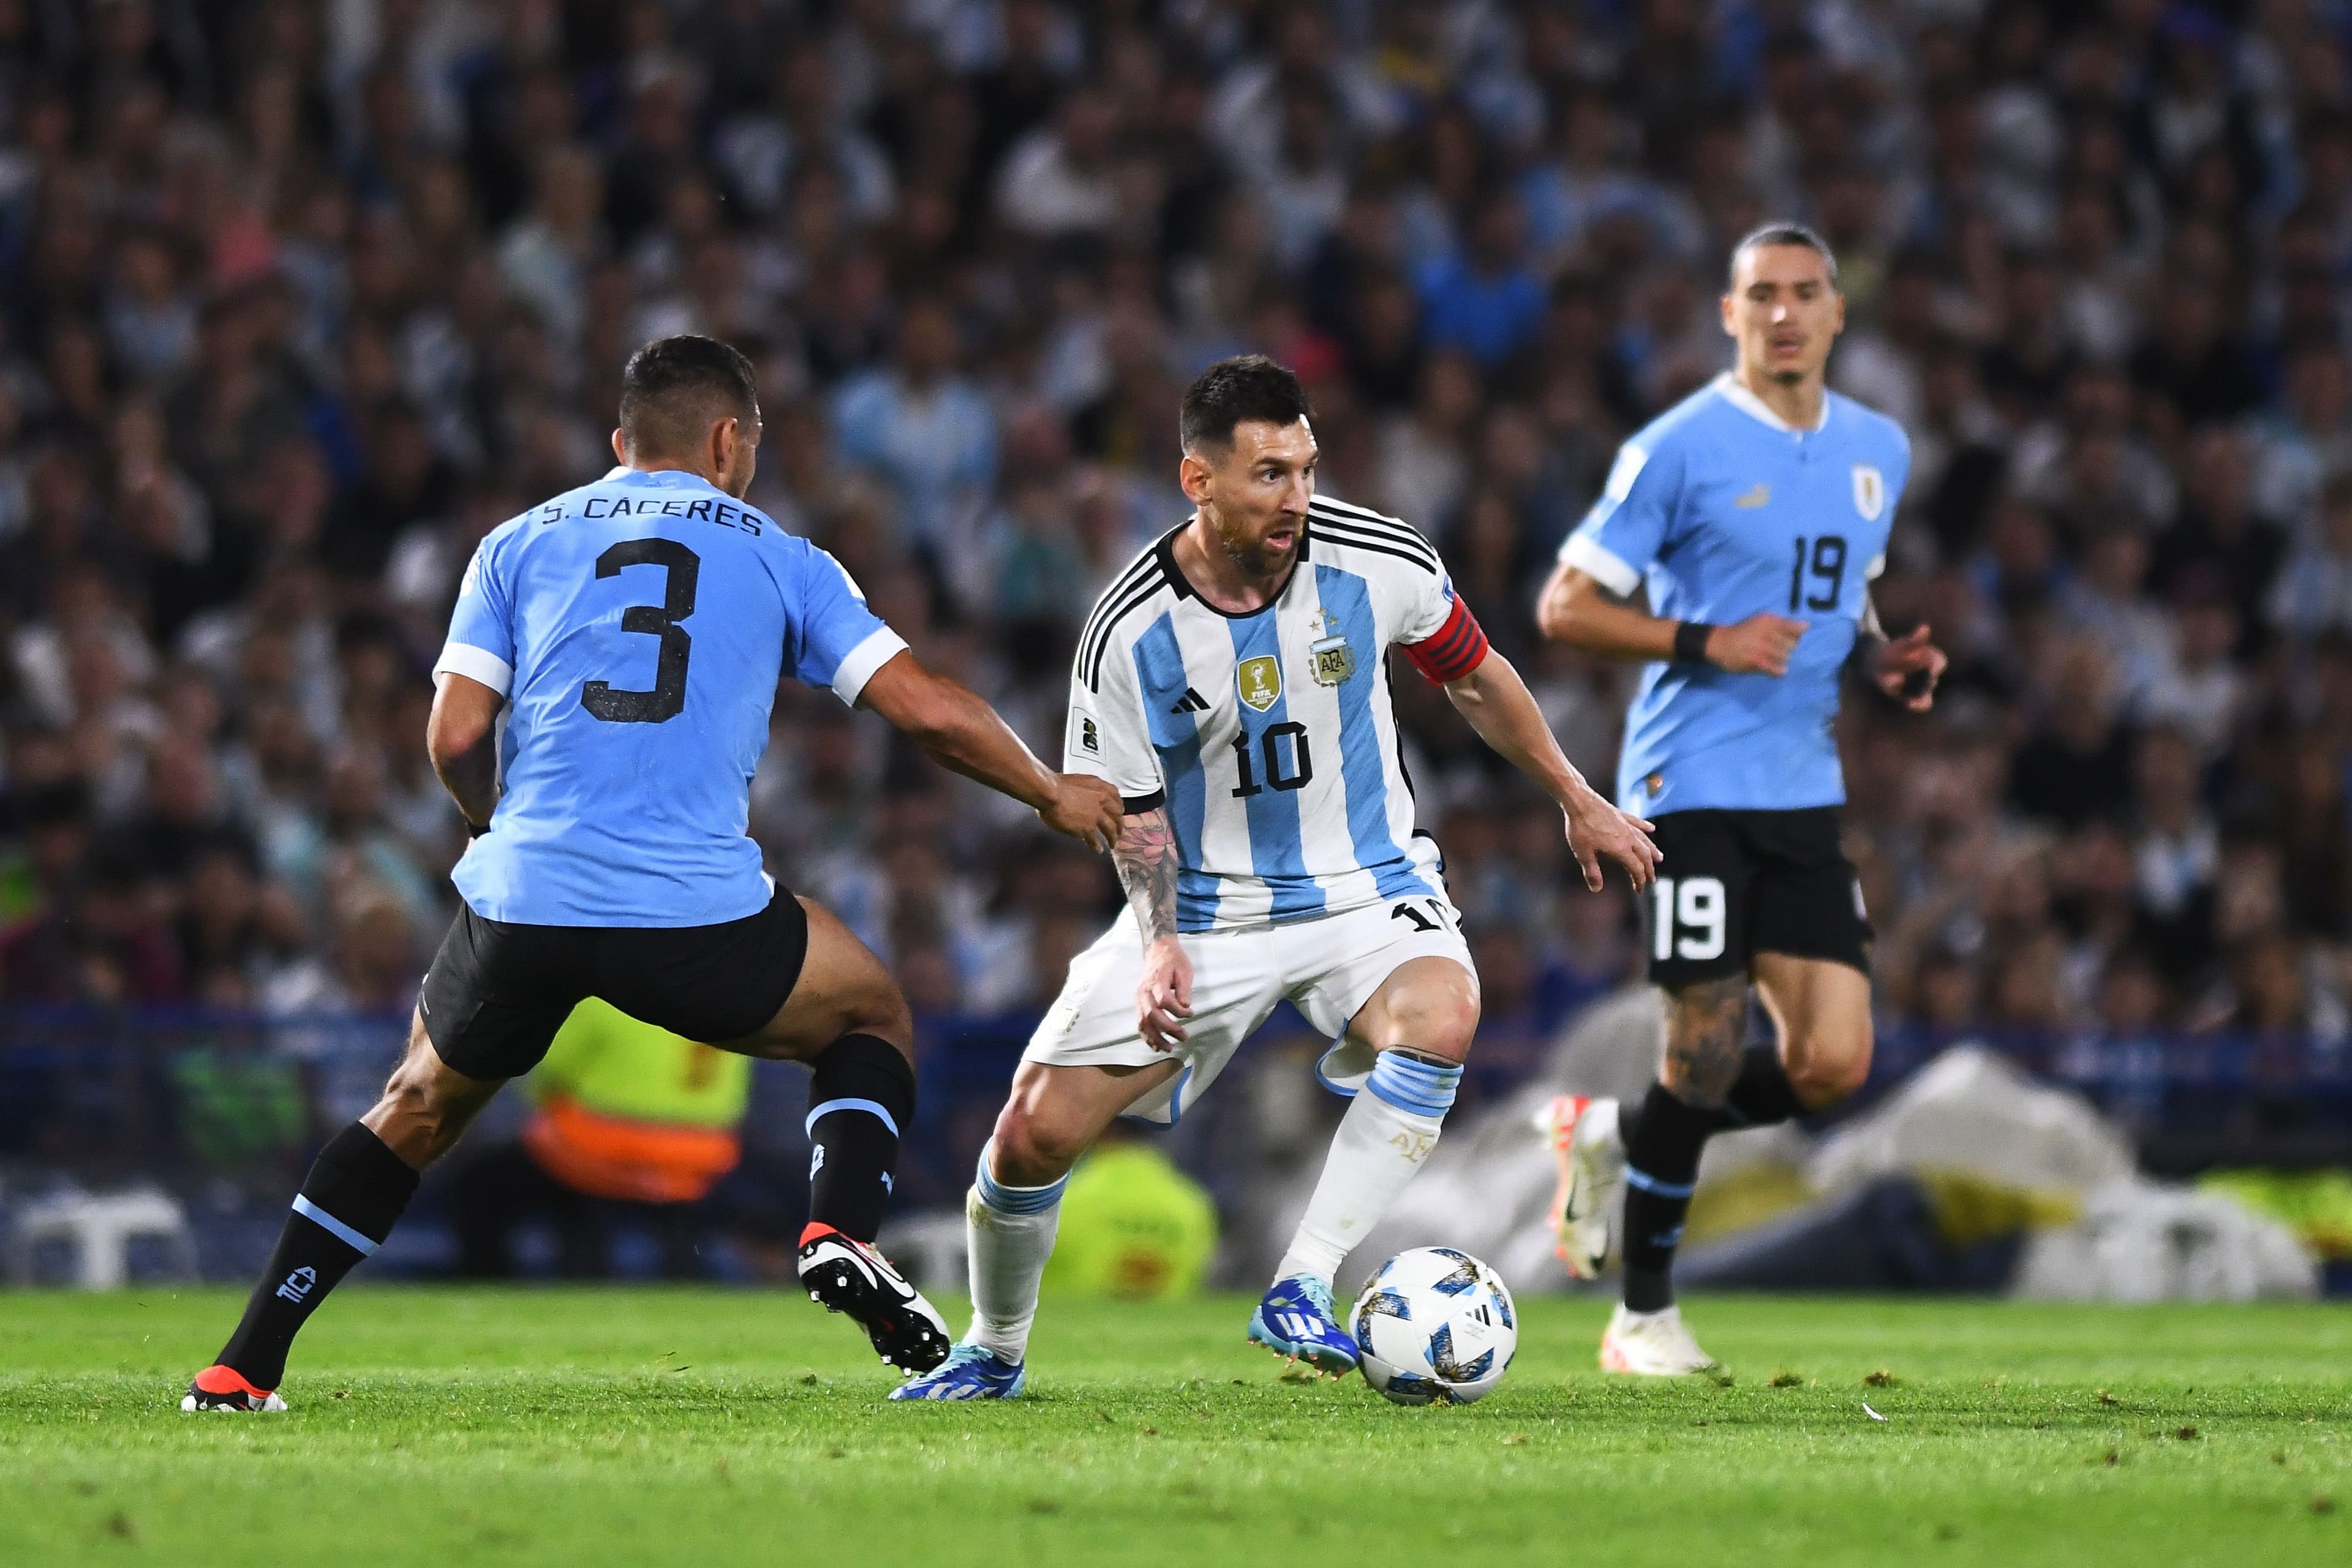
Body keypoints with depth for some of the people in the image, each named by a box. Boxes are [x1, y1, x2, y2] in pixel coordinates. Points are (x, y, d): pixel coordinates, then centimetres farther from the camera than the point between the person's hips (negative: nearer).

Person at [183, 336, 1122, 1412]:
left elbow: (456, 735, 6)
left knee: (416, 1113, 25)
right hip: (697, 911, -2)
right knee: (872, 1019, 25)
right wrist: (1052, 796, 25)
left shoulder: (519, 544, 17)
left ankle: (241, 1370, 21)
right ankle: (839, 1233, -1)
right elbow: (929, 710, 9)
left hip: (519, 906, 2)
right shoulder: (779, 558, 14)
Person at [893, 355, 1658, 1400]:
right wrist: (1160, 941, -22)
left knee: (1439, 1018, -34)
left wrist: (1577, 802, 15)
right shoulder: (1130, 632, -16)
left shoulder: (1379, 562, -13)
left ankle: (1302, 1291, -27)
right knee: (1034, 1131, -8)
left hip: (1366, 889, 0)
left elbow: (1474, 677, 7)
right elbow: (1134, 813, -4)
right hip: (1205, 910, 0)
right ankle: (993, 1354, 20)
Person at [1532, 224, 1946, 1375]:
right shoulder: (1678, 449, -7)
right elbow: (1566, 607, -6)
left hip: (1806, 793, 6)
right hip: (1693, 788, -6)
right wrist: (1705, 643, -18)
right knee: (1706, 1054, -5)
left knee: (1832, 1064, -3)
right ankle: (1644, 1317, 11)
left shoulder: (1878, 451, 12)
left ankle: (1614, 1135, 22)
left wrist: (1883, 660, 6)